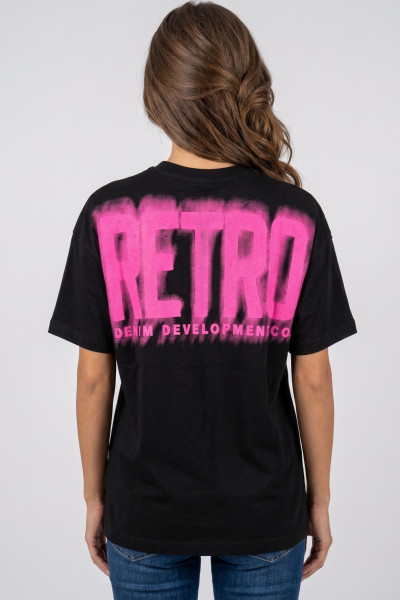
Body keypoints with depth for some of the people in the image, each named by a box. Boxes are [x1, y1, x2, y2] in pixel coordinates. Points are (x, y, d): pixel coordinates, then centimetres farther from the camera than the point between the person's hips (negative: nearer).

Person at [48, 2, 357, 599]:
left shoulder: (109, 214, -12)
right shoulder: (296, 217, -12)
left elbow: (94, 378, -7)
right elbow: (313, 377, -7)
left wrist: (94, 496, 7)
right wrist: (319, 497, 7)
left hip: (144, 511, 0)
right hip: (264, 510, 0)